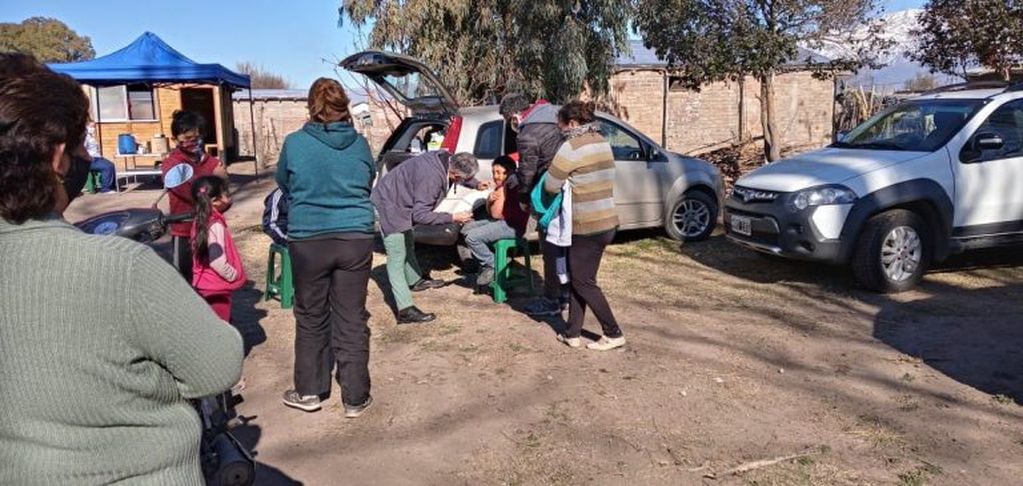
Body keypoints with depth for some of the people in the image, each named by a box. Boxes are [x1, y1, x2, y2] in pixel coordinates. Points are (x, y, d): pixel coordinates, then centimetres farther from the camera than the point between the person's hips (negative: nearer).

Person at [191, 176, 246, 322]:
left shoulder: (200, 221, 6)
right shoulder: (215, 225, -22)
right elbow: (217, 261, -25)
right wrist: (235, 275, -12)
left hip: (204, 284, 9)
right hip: (216, 288, -9)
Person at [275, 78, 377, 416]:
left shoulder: (295, 144, -6)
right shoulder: (359, 144, 0)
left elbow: (283, 183, 12)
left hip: (308, 242, -1)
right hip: (355, 239, 1)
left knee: (311, 318, 14)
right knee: (352, 319, 8)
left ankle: (309, 392, 26)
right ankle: (355, 398, 16)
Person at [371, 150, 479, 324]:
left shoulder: (444, 159, -9)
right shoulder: (431, 178, -35)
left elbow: (459, 177, 17)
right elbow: (420, 215, -30)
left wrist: (476, 184, 4)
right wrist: (453, 218, -28)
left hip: (399, 201, 10)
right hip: (389, 205, -10)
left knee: (408, 244, 27)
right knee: (397, 258, -12)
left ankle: (415, 281, 49)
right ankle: (405, 310, -14)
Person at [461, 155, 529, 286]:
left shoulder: (513, 188, -16)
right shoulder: (500, 187, 14)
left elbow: (496, 214, -18)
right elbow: (490, 213, 14)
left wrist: (501, 192, -15)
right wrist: (489, 200, -5)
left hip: (512, 227, -11)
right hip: (500, 222, 11)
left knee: (472, 237, -20)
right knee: (467, 228, 13)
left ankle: (492, 266, -5)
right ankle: (485, 261, 11)